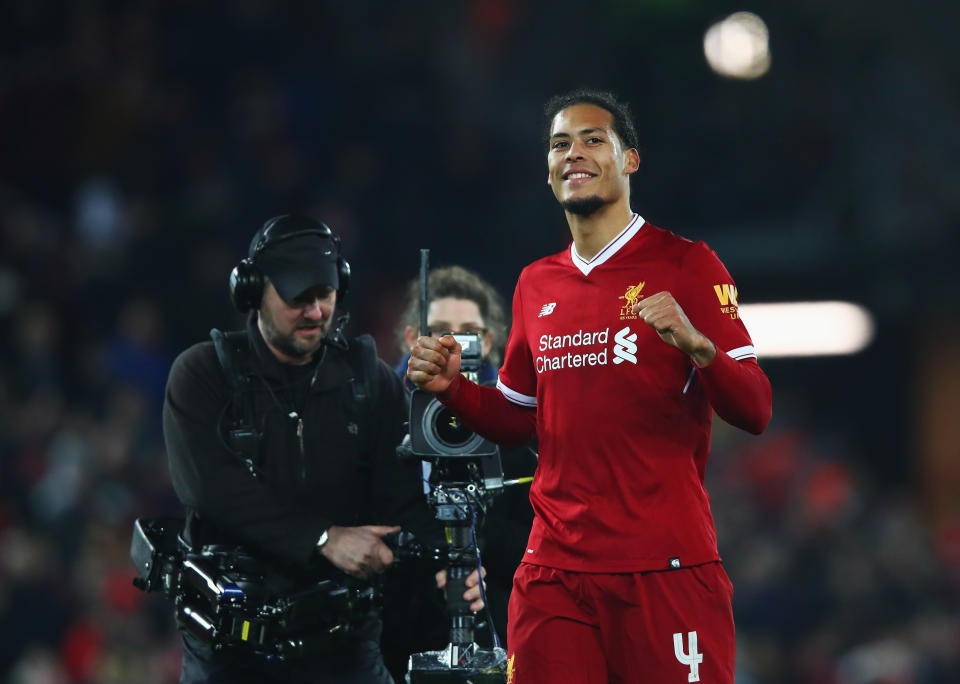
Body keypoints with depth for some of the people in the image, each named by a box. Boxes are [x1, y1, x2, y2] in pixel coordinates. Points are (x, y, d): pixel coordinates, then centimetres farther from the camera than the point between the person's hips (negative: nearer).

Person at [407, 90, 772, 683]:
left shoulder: (685, 265, -1)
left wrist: (695, 343, -25)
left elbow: (755, 411, -7)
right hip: (555, 571, 4)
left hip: (666, 569, -4)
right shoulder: (537, 285, 16)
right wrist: (453, 388, 6)